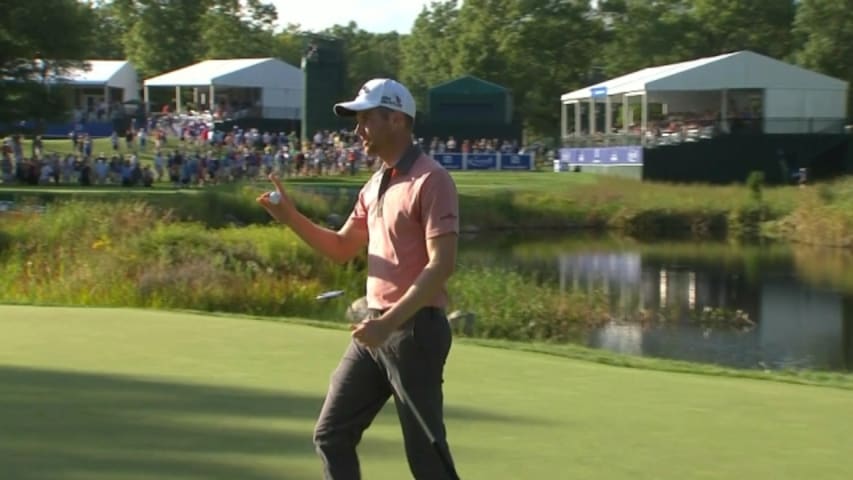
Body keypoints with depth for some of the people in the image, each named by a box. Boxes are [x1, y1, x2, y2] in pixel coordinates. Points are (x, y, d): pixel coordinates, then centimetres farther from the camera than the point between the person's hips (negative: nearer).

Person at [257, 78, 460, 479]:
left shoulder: (430, 180, -14)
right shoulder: (375, 184, 14)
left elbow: (442, 265, -21)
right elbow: (342, 248, 21)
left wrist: (390, 322, -26)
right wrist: (292, 218, 6)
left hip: (415, 328, -9)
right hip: (376, 327, 9)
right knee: (331, 435, 10)